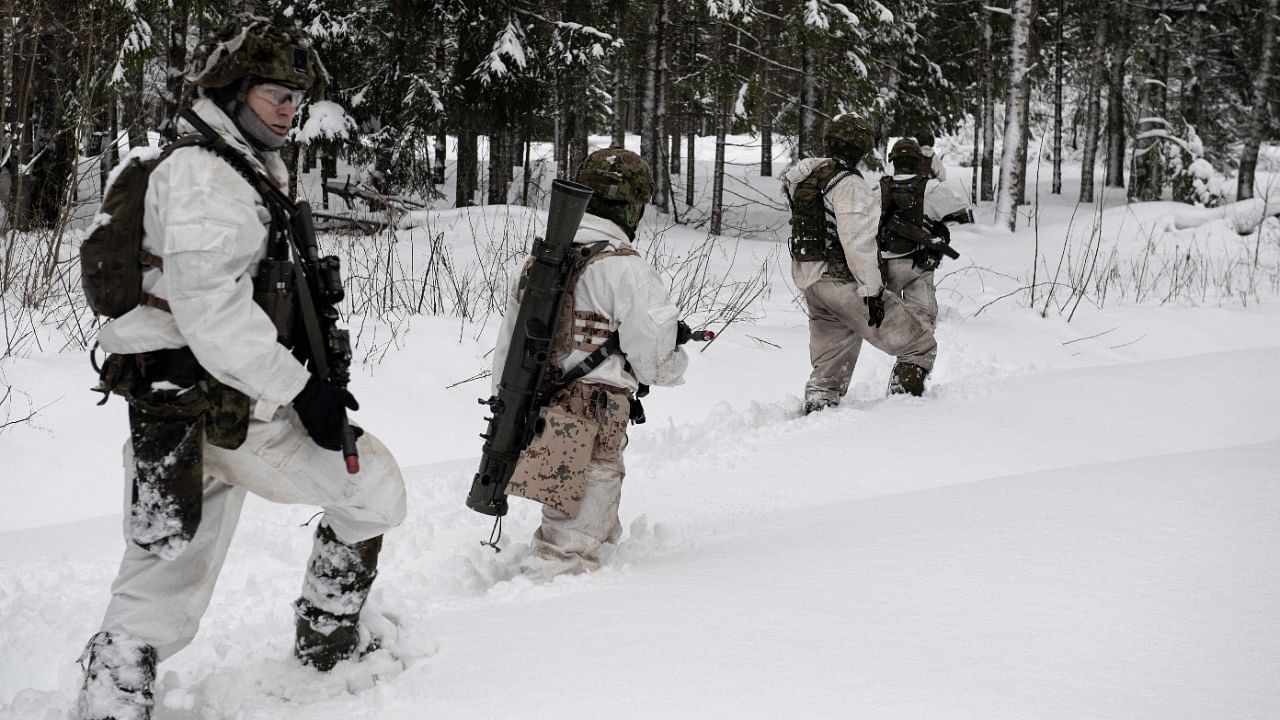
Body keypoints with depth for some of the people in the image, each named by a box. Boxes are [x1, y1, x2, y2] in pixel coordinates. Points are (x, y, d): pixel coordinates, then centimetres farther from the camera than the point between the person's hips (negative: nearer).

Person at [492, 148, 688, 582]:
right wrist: (677, 363, 13)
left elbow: (506, 348, 15)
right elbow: (654, 361, -10)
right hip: (593, 428, -8)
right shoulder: (627, 269, -12)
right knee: (570, 549, -3)